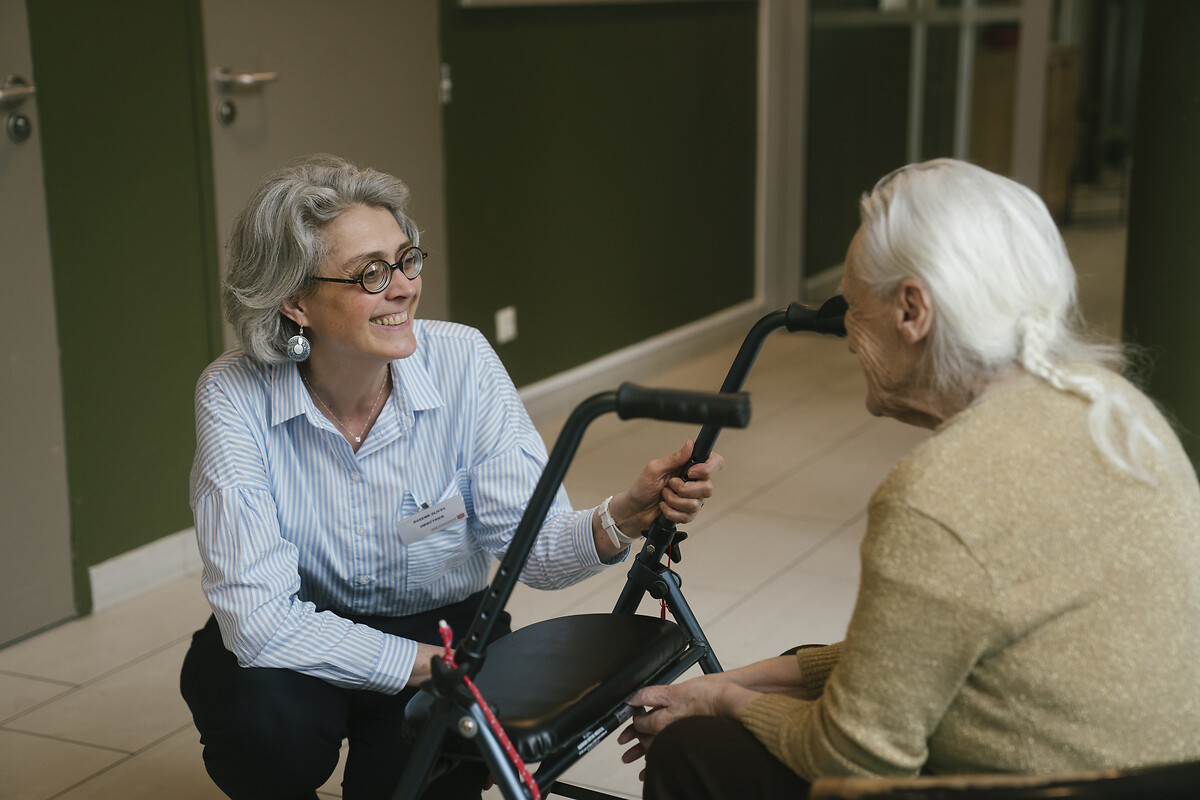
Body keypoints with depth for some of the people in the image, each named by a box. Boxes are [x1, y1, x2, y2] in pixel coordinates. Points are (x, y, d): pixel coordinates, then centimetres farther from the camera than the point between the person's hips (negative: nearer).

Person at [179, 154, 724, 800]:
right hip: (304, 644, -1)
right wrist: (443, 666, -30)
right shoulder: (234, 397, -22)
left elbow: (529, 540, -21)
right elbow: (260, 619, -27)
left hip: (441, 625, 1)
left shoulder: (463, 362, -17)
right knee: (267, 720, -32)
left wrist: (624, 517, -43)